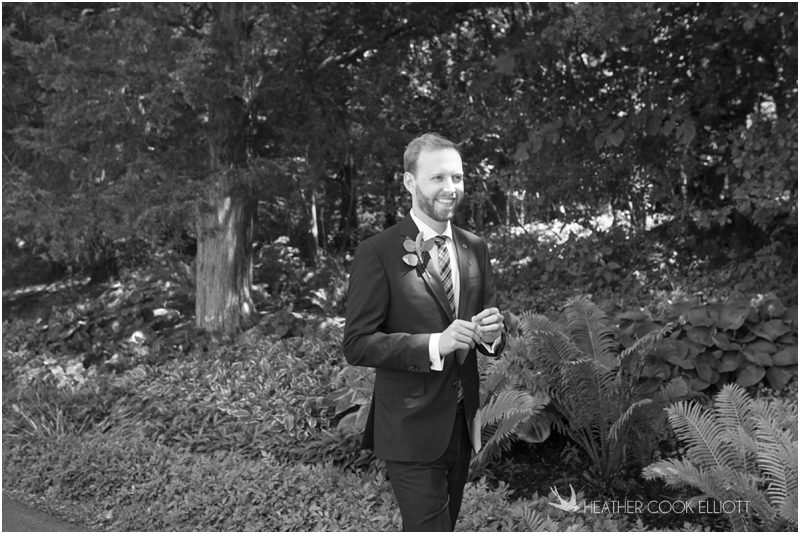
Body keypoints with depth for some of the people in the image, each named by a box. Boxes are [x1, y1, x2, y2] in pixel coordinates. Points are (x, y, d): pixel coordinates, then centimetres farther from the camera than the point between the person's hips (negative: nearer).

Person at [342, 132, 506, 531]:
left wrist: (492, 332, -13)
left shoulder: (475, 248, 6)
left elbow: (492, 333, 12)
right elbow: (356, 345, -15)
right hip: (411, 427, -6)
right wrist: (435, 344, -26)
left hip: (462, 422, 6)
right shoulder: (378, 253, -13)